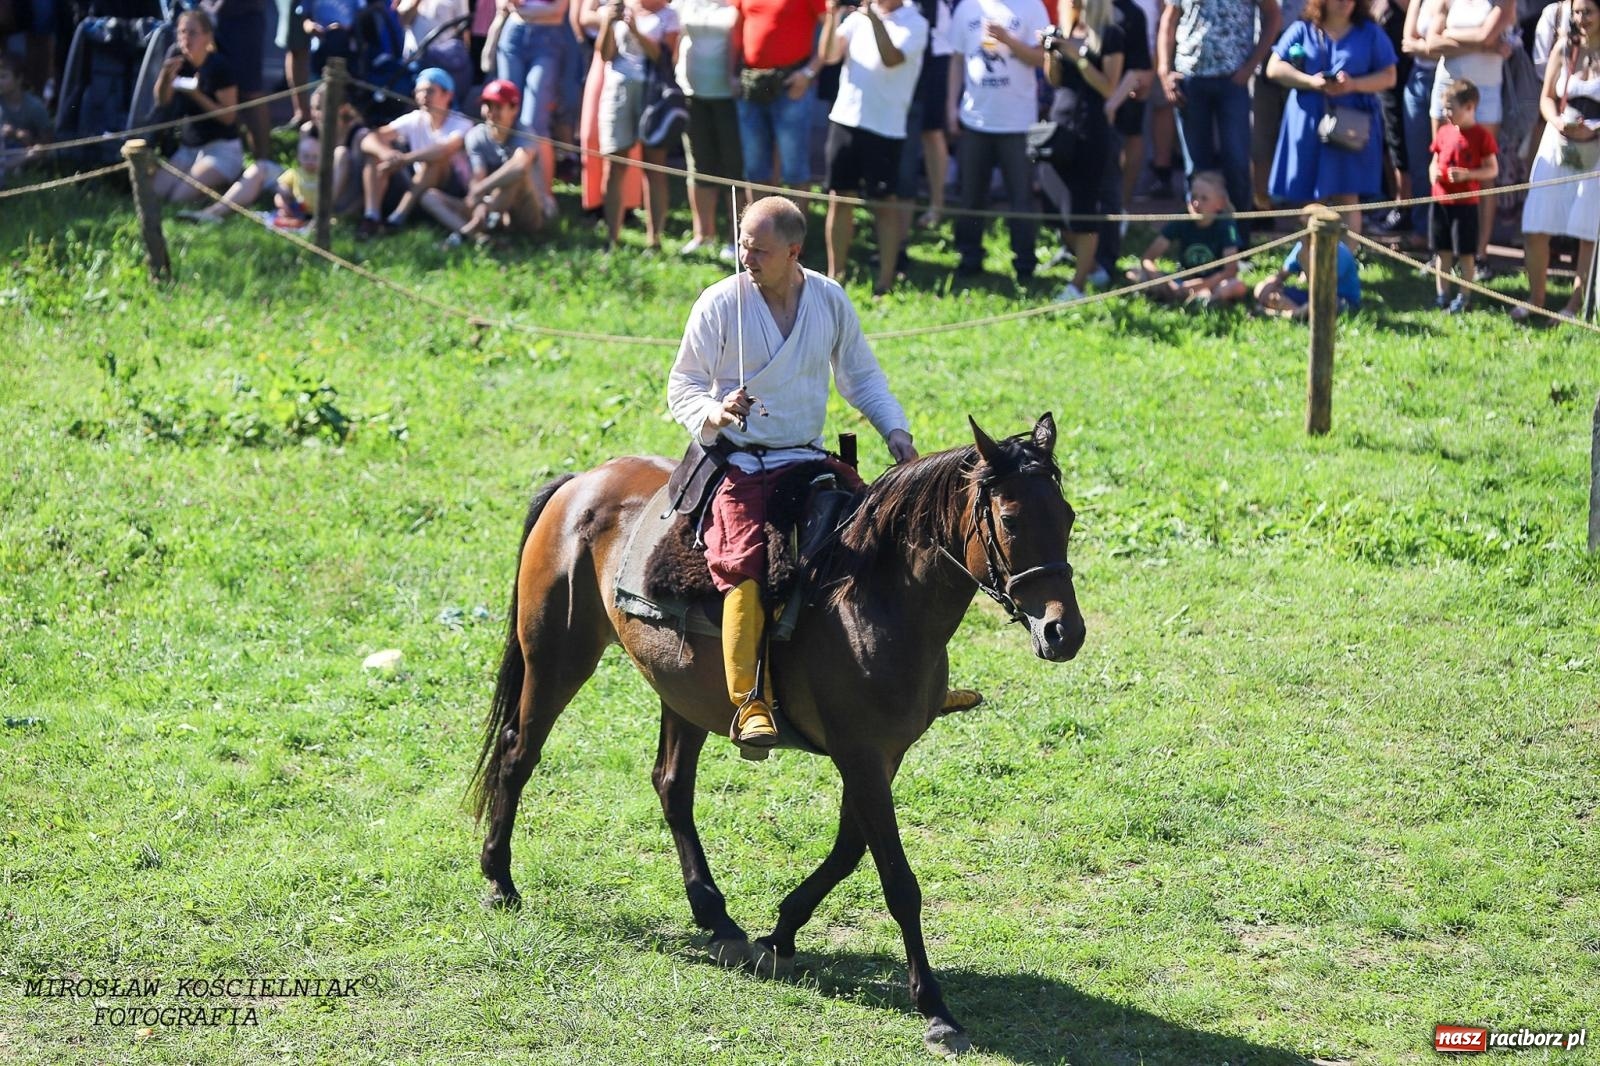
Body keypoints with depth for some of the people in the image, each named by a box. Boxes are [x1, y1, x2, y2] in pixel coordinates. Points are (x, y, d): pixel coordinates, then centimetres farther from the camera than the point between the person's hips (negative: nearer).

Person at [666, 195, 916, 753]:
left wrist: (895, 430, 2)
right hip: (739, 463, -4)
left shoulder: (831, 299, 3)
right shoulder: (720, 303, -7)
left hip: (809, 458, 4)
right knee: (745, 566, -29)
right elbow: (682, 386, -2)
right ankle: (747, 705, -30)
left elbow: (861, 376, 17)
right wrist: (715, 413, -23)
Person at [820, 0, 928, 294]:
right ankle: (834, 275, 17)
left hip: (884, 126, -5)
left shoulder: (914, 24, -5)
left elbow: (891, 58, -21)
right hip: (844, 118, 5)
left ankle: (886, 280, 9)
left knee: (885, 203, 2)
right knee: (838, 198, 8)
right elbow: (830, 55, 2)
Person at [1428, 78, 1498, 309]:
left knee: (1465, 253, 1)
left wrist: (1466, 174, -21)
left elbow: (1492, 169, -7)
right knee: (1443, 251, 11)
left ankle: (1465, 296, 10)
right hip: (1440, 200, 5)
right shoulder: (1444, 132, 9)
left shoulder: (1481, 135, -8)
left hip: (1465, 202, -5)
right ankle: (1441, 294, 19)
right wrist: (1433, 172, -5)